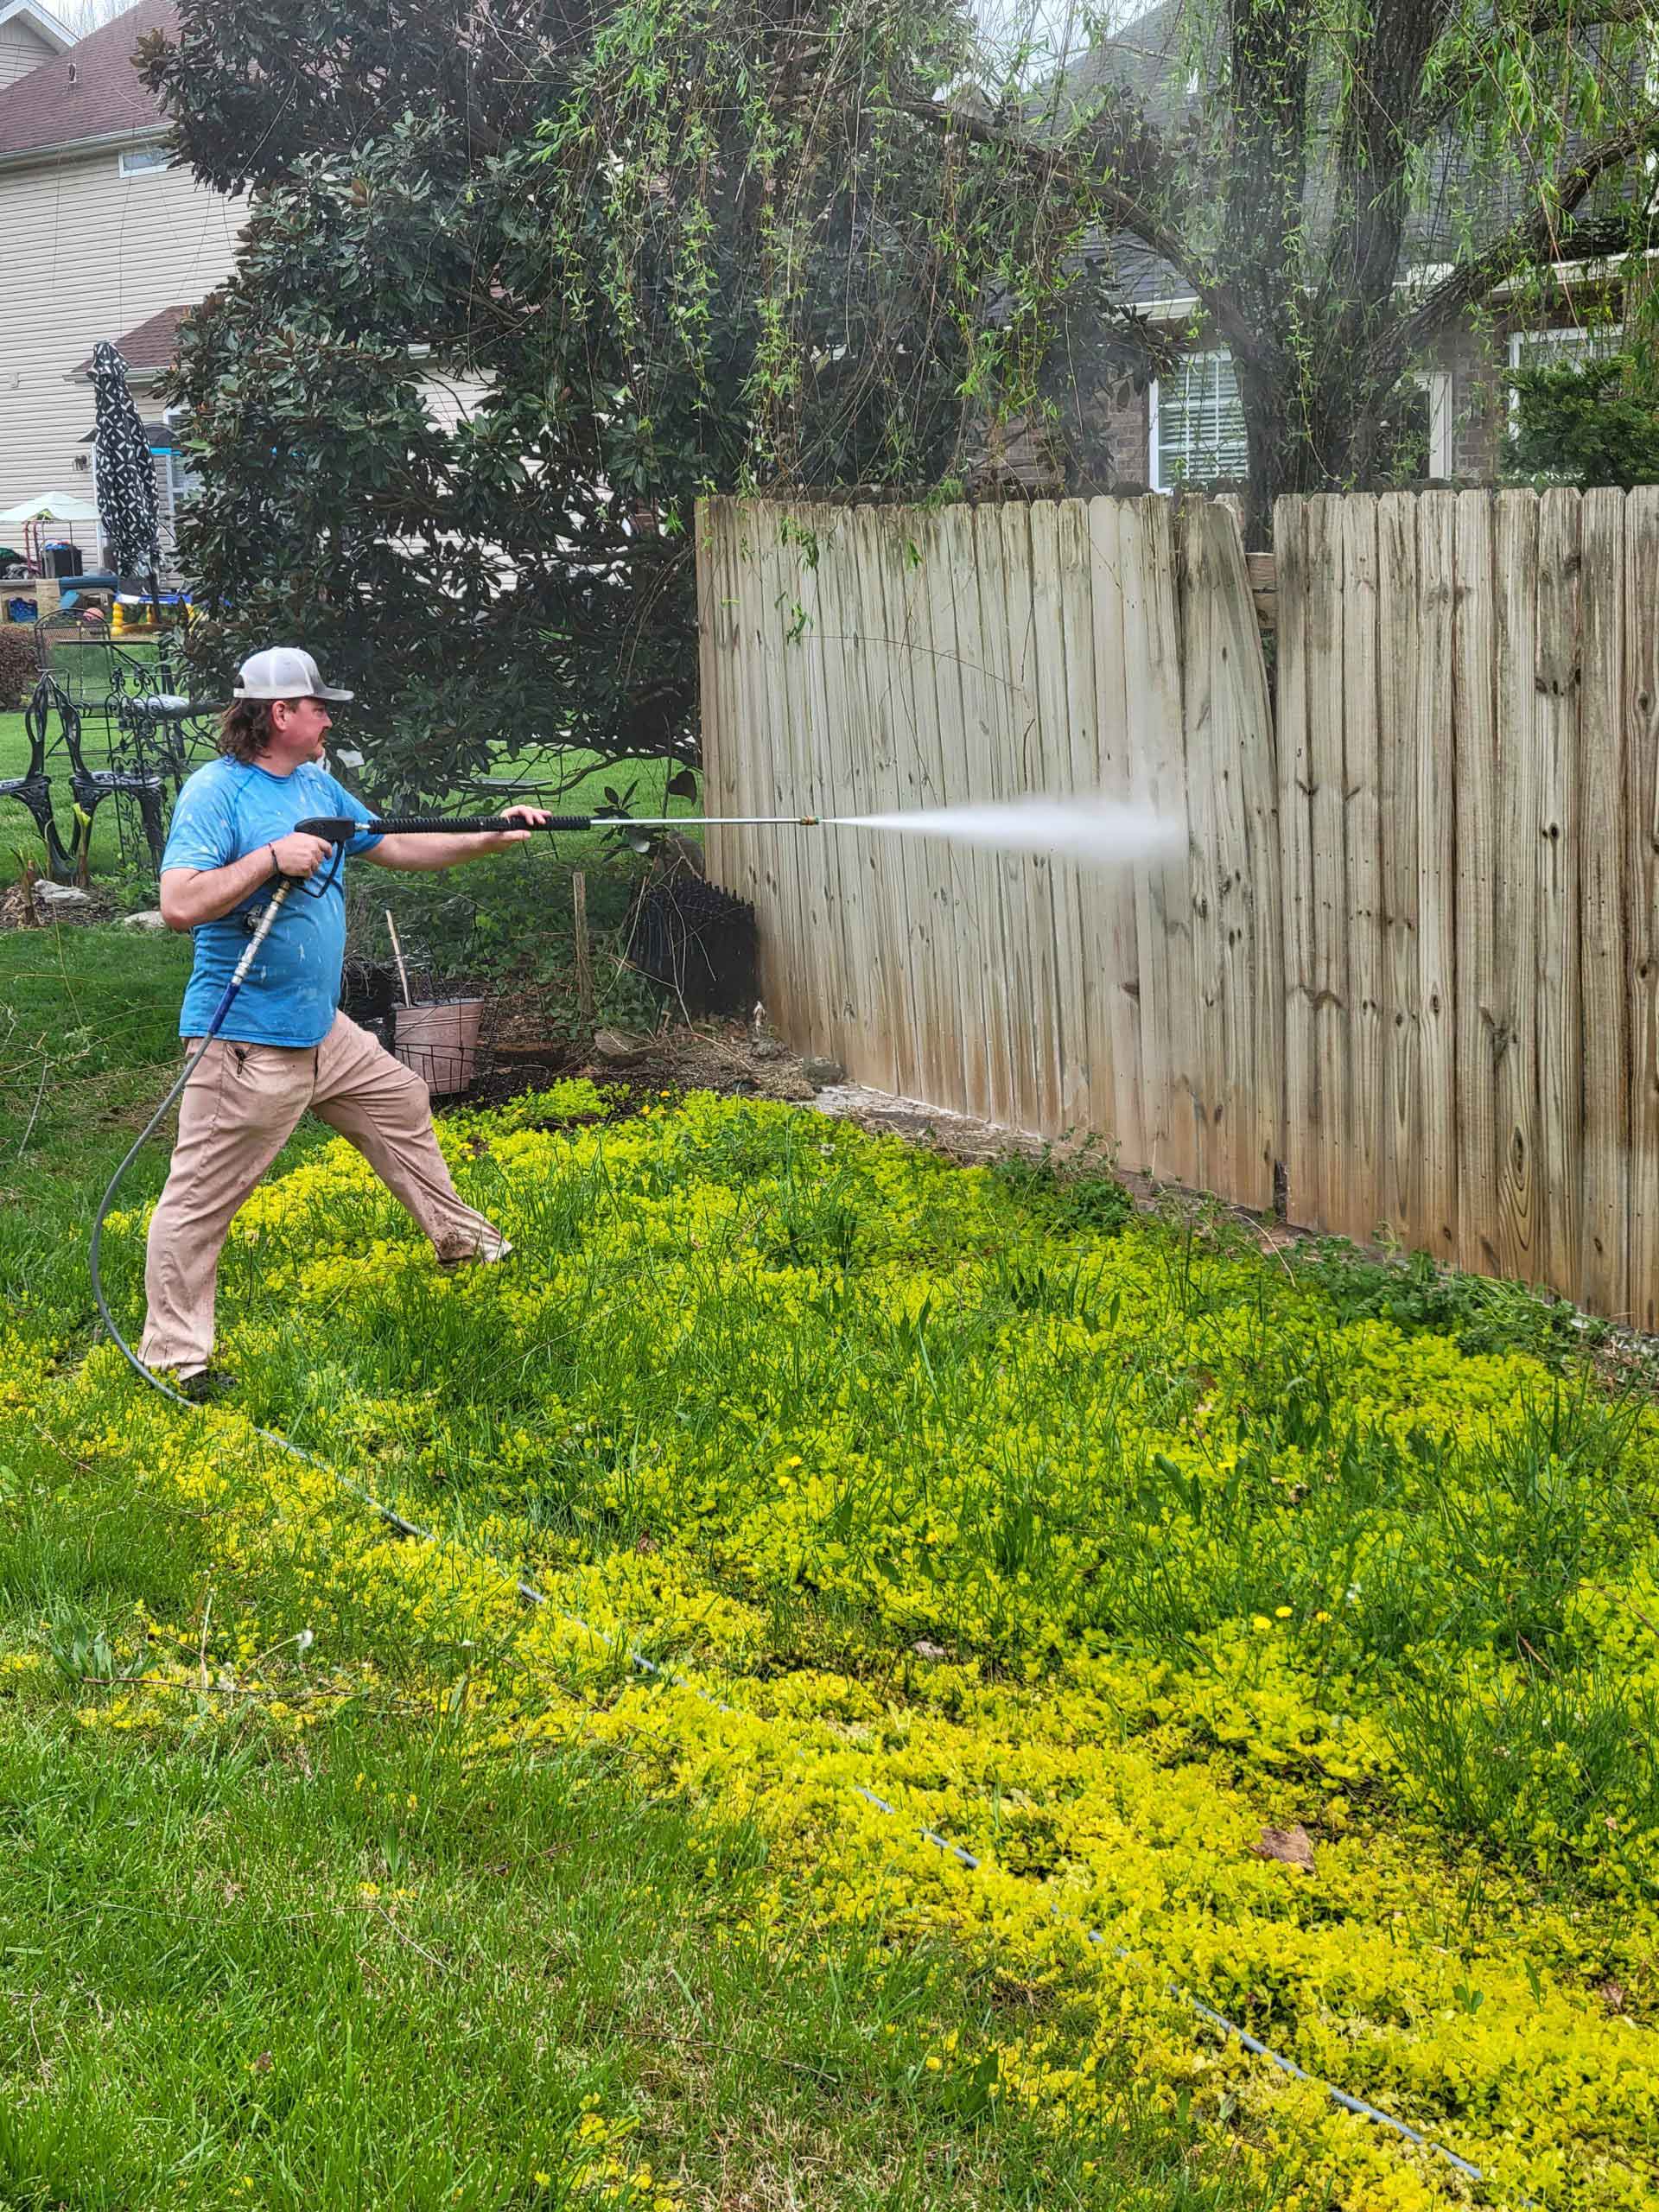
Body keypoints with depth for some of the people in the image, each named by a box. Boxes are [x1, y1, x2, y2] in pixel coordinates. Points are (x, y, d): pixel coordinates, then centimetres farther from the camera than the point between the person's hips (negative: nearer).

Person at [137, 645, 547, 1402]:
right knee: (201, 1196, -4)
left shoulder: (317, 785, 10)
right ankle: (174, 1357, 3)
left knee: (400, 1103, 24)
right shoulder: (214, 791, -16)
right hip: (246, 1043, -9)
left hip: (321, 1028, 9)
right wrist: (272, 857, -25)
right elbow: (179, 905, -25)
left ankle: (460, 1237, 44)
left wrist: (492, 838, 14)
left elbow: (395, 848, 20)